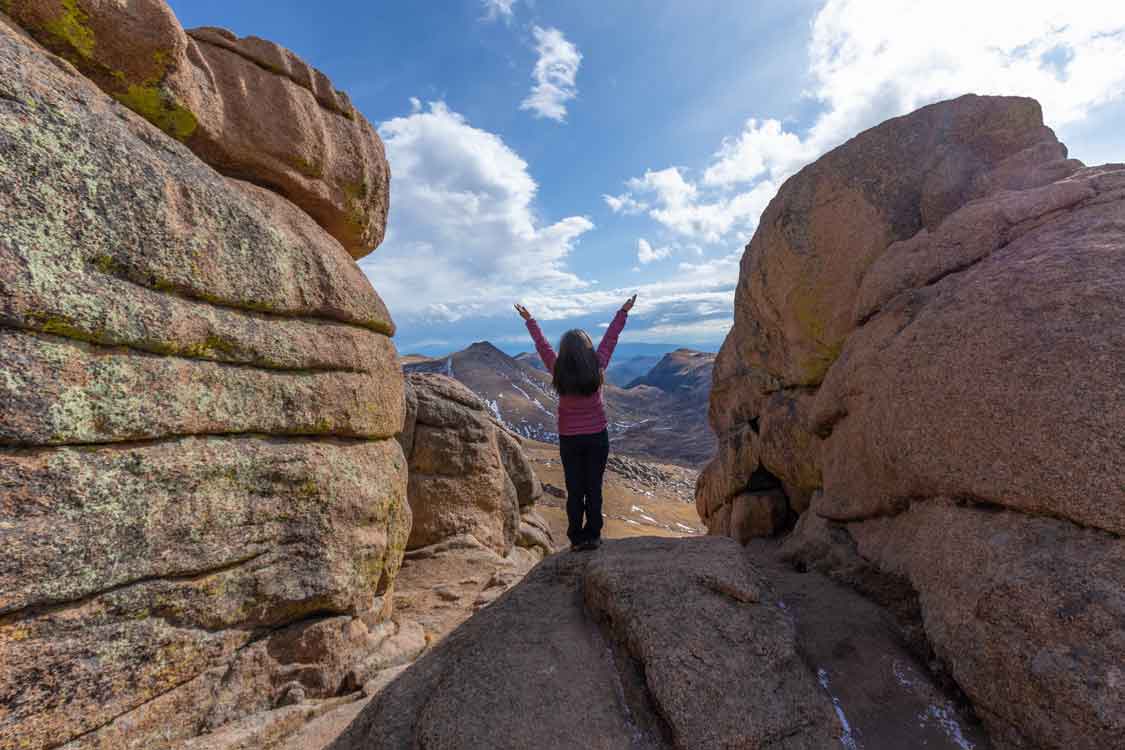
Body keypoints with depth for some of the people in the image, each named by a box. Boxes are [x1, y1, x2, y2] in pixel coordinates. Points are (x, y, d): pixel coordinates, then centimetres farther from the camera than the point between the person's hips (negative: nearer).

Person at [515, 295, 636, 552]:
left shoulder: (558, 370, -10)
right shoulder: (597, 367, -10)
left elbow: (541, 344, 4)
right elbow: (610, 339, 3)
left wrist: (529, 320, 20)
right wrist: (623, 312, 16)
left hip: (569, 439, 0)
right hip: (597, 435, 0)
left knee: (574, 490, 10)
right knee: (594, 488, 10)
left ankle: (576, 538, 18)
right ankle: (593, 537, 17)